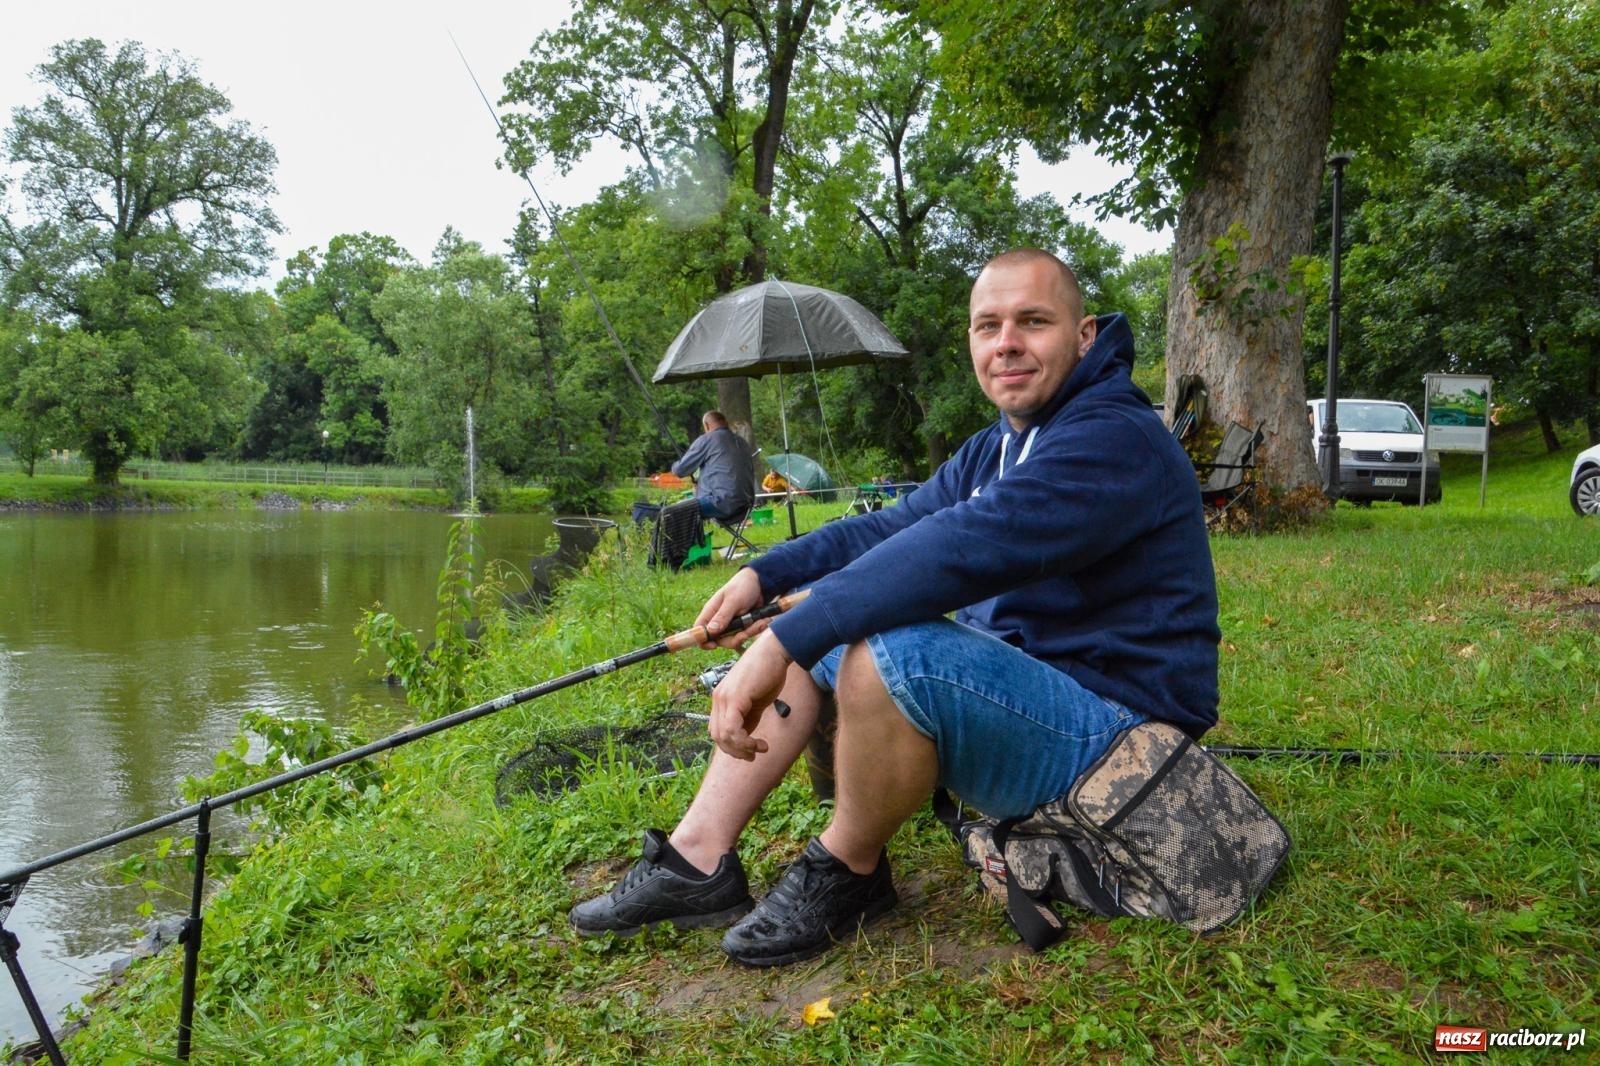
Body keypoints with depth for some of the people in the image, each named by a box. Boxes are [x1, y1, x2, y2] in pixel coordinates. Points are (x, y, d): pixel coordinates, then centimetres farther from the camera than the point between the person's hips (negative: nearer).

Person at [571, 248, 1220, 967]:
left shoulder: (1114, 438, -20)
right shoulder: (994, 448, 14)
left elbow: (963, 548, -33)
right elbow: (893, 527, 19)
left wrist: (783, 640, -37)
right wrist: (764, 575, 6)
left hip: (1107, 718, -10)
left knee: (884, 654, -35)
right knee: (812, 619, 7)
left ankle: (846, 875, -7)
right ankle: (698, 861, 2)